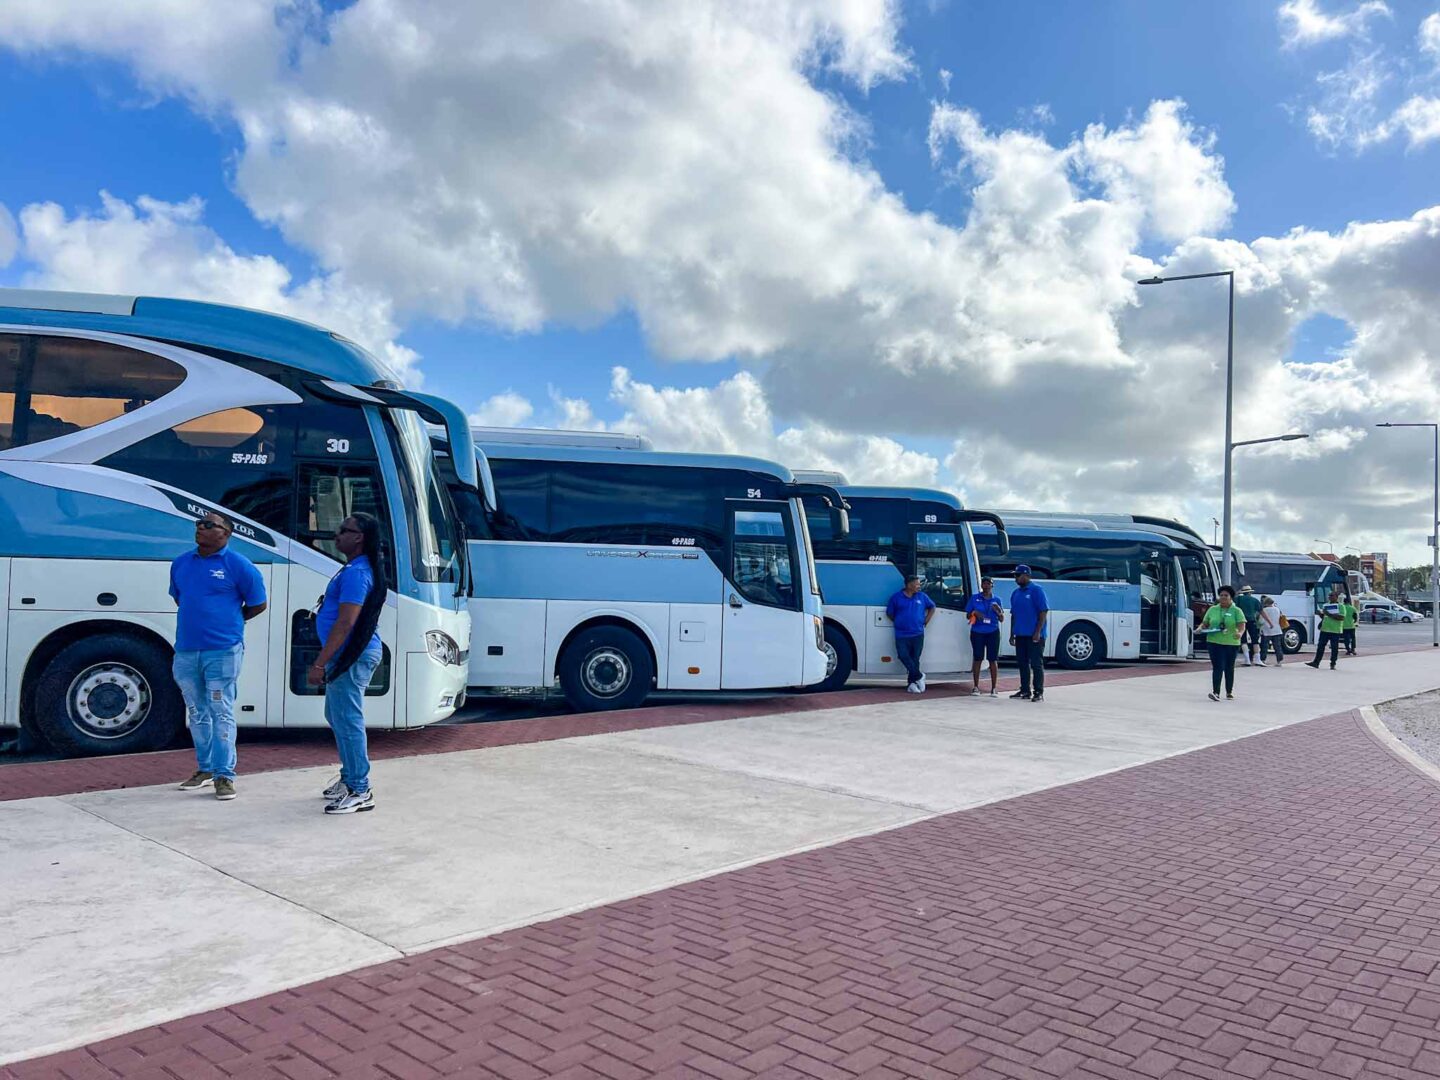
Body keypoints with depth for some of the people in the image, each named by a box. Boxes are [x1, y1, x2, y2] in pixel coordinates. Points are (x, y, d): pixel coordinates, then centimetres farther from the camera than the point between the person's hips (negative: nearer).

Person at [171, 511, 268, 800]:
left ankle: (224, 775, 1)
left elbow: (258, 604, 0)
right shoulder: (180, 564, 10)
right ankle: (205, 768, 26)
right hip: (185, 651, 6)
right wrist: (198, 621, 15)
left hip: (222, 651, -6)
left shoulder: (238, 565, -7)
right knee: (197, 712, 14)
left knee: (222, 713, -4)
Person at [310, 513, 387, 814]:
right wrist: (325, 661, 26)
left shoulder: (356, 573, -19)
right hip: (351, 655, 11)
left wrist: (319, 664, -23)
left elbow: (345, 623, -24)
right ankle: (350, 778, 31)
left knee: (347, 721, -7)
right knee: (337, 716, 20)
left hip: (352, 656, -11)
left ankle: (360, 792, -1)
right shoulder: (359, 568, 16)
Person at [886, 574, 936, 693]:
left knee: (915, 658, 3)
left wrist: (925, 621, 11)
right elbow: (889, 613, 8)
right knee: (904, 656, -13)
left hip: (918, 634, 1)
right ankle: (919, 676, 2)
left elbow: (932, 607, 19)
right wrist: (899, 623, 5)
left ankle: (912, 683, 11)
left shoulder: (922, 597, 5)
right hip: (901, 635, -1)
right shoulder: (896, 598, -1)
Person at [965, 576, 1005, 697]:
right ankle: (976, 687, 9)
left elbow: (1002, 619, 9)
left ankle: (993, 689, 4)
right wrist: (975, 613, -12)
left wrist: (998, 610, -11)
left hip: (993, 632, 0)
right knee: (977, 659, 2)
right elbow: (968, 615, 9)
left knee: (993, 660, 0)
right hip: (977, 632, 0)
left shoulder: (996, 600, 8)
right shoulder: (975, 598, 6)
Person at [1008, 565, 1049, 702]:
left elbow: (1043, 612, -11)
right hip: (1020, 635, 7)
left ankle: (1039, 692, 0)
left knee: (1036, 664, -4)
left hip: (1034, 635, -7)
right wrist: (1012, 634, 15)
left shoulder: (1036, 590, -7)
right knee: (1022, 663, 11)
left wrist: (1038, 632, -17)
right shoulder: (1016, 593, 14)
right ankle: (1025, 691, 18)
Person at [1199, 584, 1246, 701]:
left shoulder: (1237, 611, 2)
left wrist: (1240, 633, -30)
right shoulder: (1213, 609, 10)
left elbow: (1242, 625, -9)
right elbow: (1204, 623, 16)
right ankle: (1215, 692, -15)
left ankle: (1229, 692, 24)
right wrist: (1201, 628, -6)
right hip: (1214, 643, 0)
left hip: (1231, 643, 0)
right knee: (1217, 667, -10)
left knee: (1229, 668, 12)